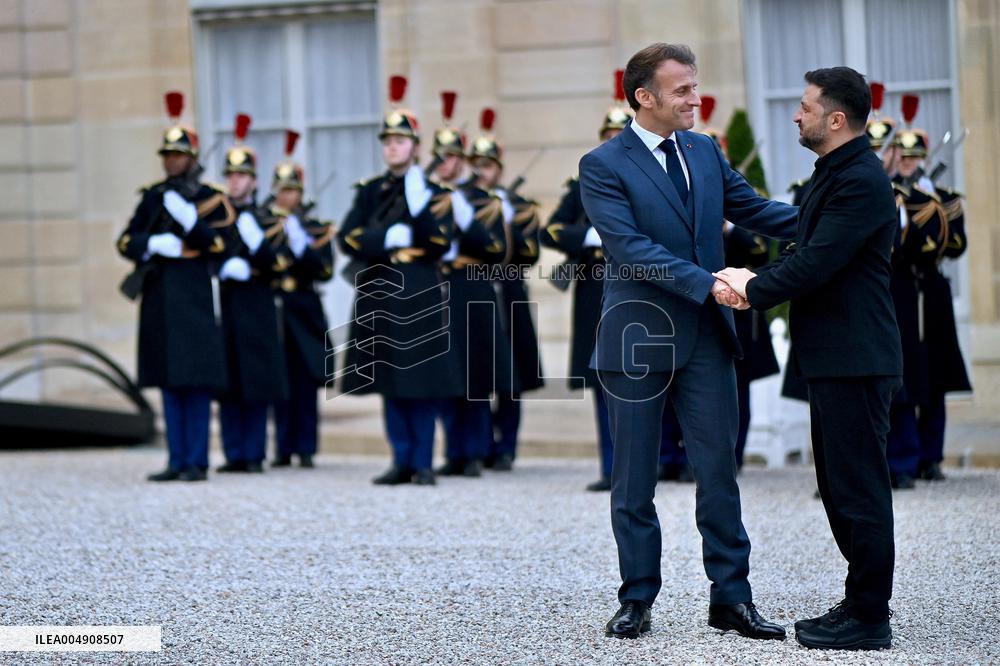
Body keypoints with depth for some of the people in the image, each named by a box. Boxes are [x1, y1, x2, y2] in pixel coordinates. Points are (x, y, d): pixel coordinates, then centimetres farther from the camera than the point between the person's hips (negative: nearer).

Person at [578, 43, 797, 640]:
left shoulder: (705, 152, 9)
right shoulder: (603, 166, -9)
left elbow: (752, 208, 11)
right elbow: (631, 247, -19)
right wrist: (708, 284, -26)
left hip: (706, 336, 4)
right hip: (639, 339, -4)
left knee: (719, 468, 4)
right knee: (635, 478, 6)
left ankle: (732, 597, 10)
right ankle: (638, 599, 15)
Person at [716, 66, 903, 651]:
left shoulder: (861, 181, -17)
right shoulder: (835, 173, 17)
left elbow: (818, 263, -22)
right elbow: (809, 252, 18)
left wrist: (755, 290, -10)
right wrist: (756, 279, 2)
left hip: (856, 361, -11)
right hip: (836, 358, 11)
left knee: (859, 489, -6)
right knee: (843, 488, 15)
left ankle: (869, 619, 0)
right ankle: (862, 604, 23)